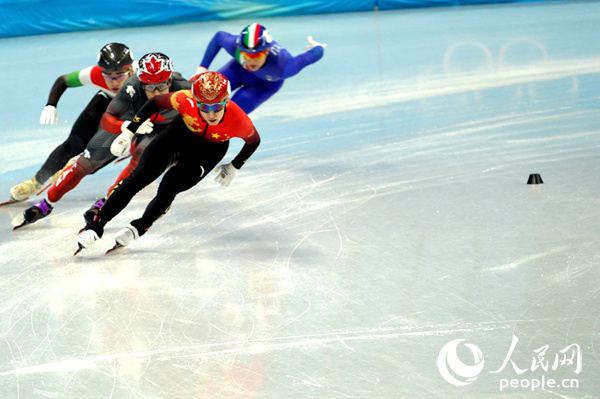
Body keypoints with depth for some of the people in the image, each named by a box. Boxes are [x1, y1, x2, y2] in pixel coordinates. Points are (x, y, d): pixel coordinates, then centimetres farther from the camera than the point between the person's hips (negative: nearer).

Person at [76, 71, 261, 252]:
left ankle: (139, 228, 9)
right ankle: (96, 226, 1)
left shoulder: (239, 121, -37)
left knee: (170, 187, -18)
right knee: (140, 176, -9)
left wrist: (234, 167, -2)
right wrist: (129, 131, -12)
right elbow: (156, 102, -16)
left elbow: (254, 141, -12)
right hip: (181, 131, 1)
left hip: (211, 148, -1)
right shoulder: (186, 101, -37)